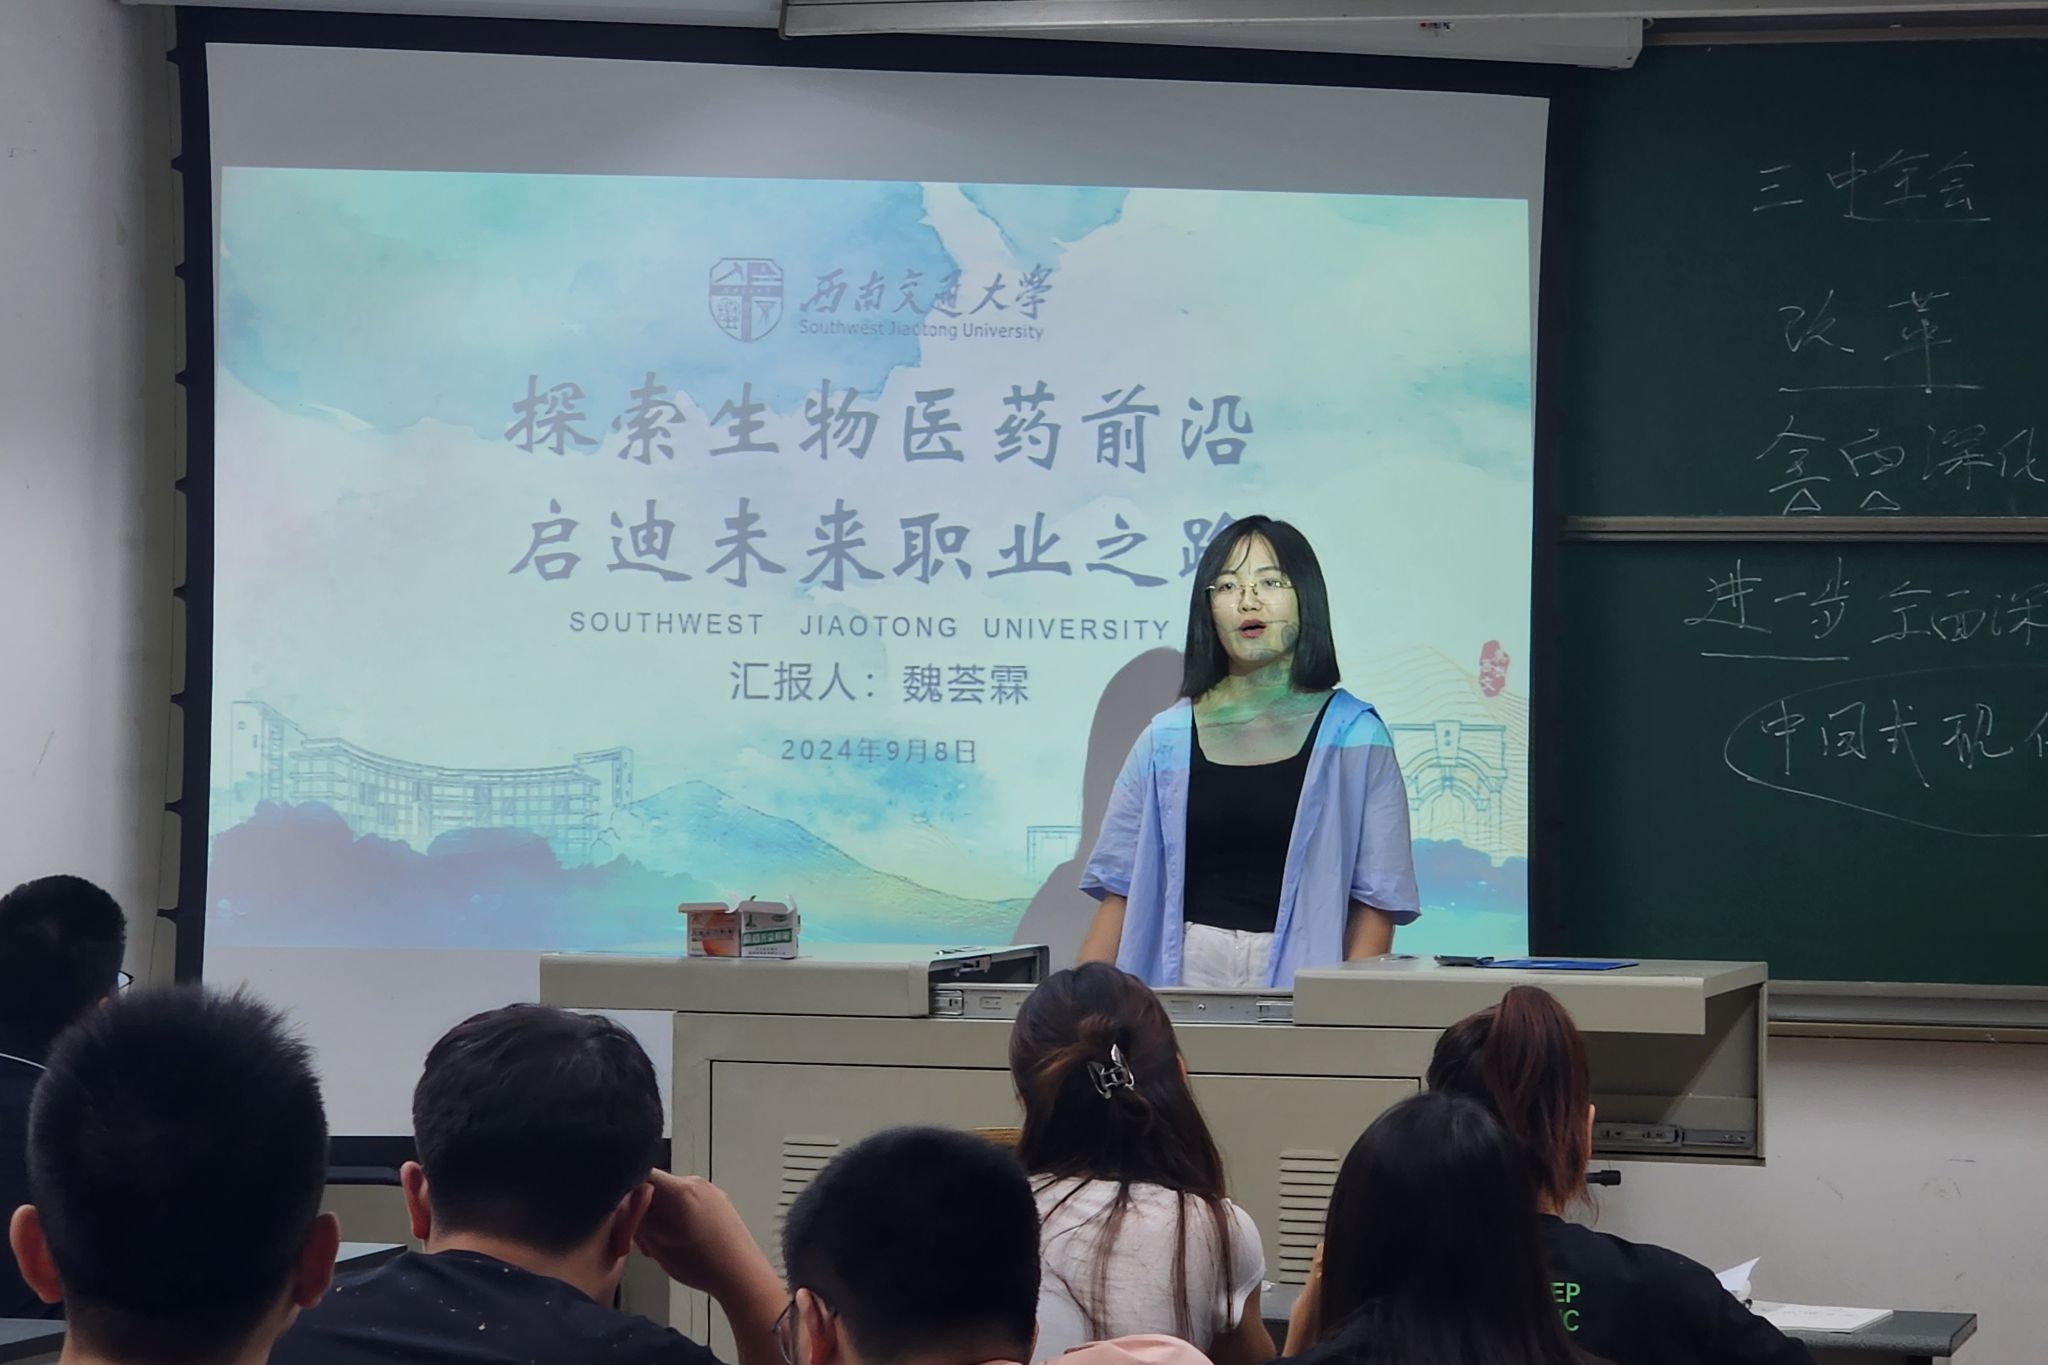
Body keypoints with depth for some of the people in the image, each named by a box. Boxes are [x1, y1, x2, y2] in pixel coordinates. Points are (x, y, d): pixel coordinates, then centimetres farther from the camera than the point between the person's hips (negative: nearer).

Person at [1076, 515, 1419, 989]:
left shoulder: (1352, 735, 5)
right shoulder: (1166, 739, 12)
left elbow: (1377, 899, 0)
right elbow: (1121, 890, 11)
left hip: (1302, 985, -1)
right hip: (1185, 978, 2)